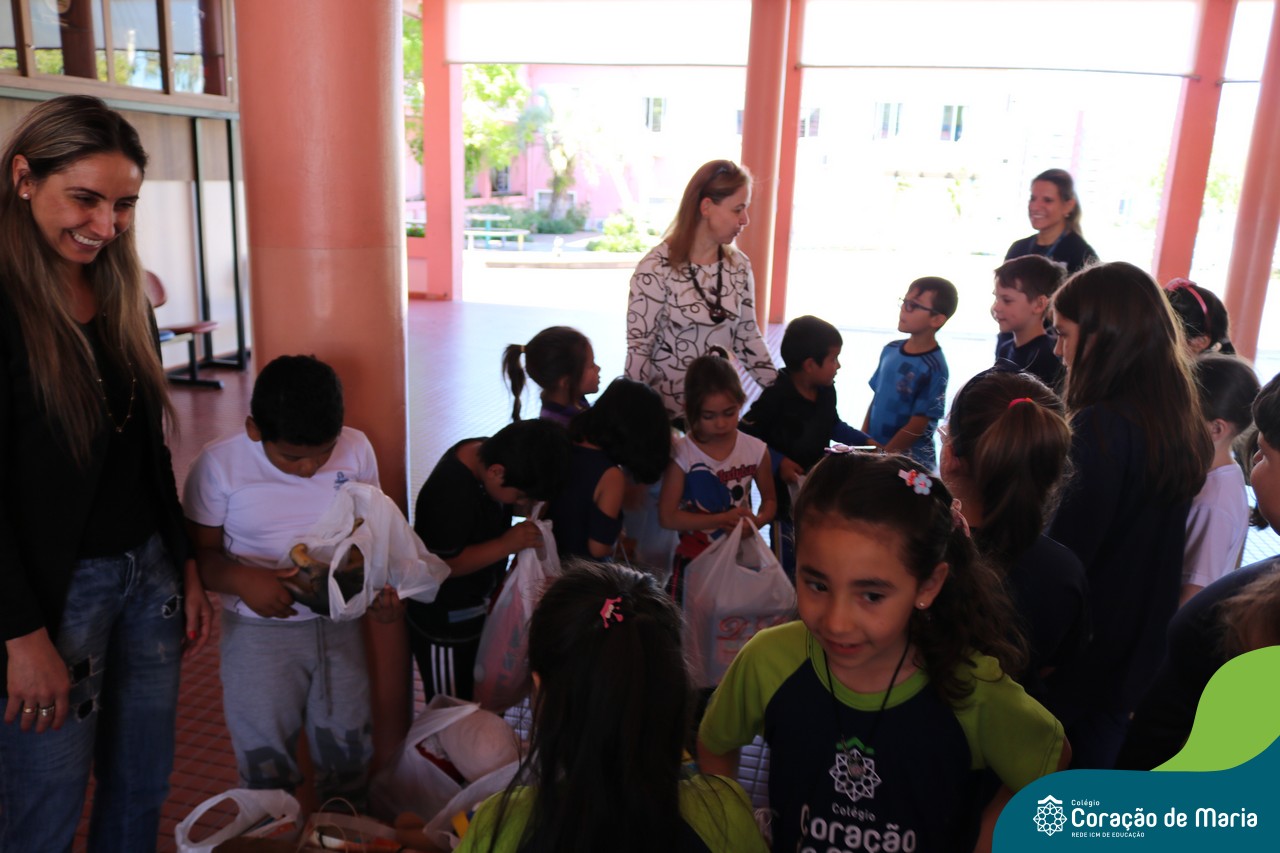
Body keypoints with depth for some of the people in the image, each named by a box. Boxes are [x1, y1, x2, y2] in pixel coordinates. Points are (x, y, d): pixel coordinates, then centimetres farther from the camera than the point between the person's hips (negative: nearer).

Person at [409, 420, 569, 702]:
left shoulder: (488, 452, -11)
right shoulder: (449, 496, -35)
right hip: (445, 629, -7)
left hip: (478, 613, 8)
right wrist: (506, 545, -31)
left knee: (476, 700, 25)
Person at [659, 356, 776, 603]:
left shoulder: (755, 450, -7)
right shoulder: (681, 454, -15)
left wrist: (758, 521, -16)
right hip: (694, 557, -2)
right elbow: (667, 515, -14)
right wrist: (722, 520, -20)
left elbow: (769, 499, 6)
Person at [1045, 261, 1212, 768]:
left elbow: (1065, 552, -23)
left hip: (1079, 651, -7)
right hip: (1141, 646, 8)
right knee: (1101, 762, 22)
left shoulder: (1102, 427, -24)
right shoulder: (1178, 422, 2)